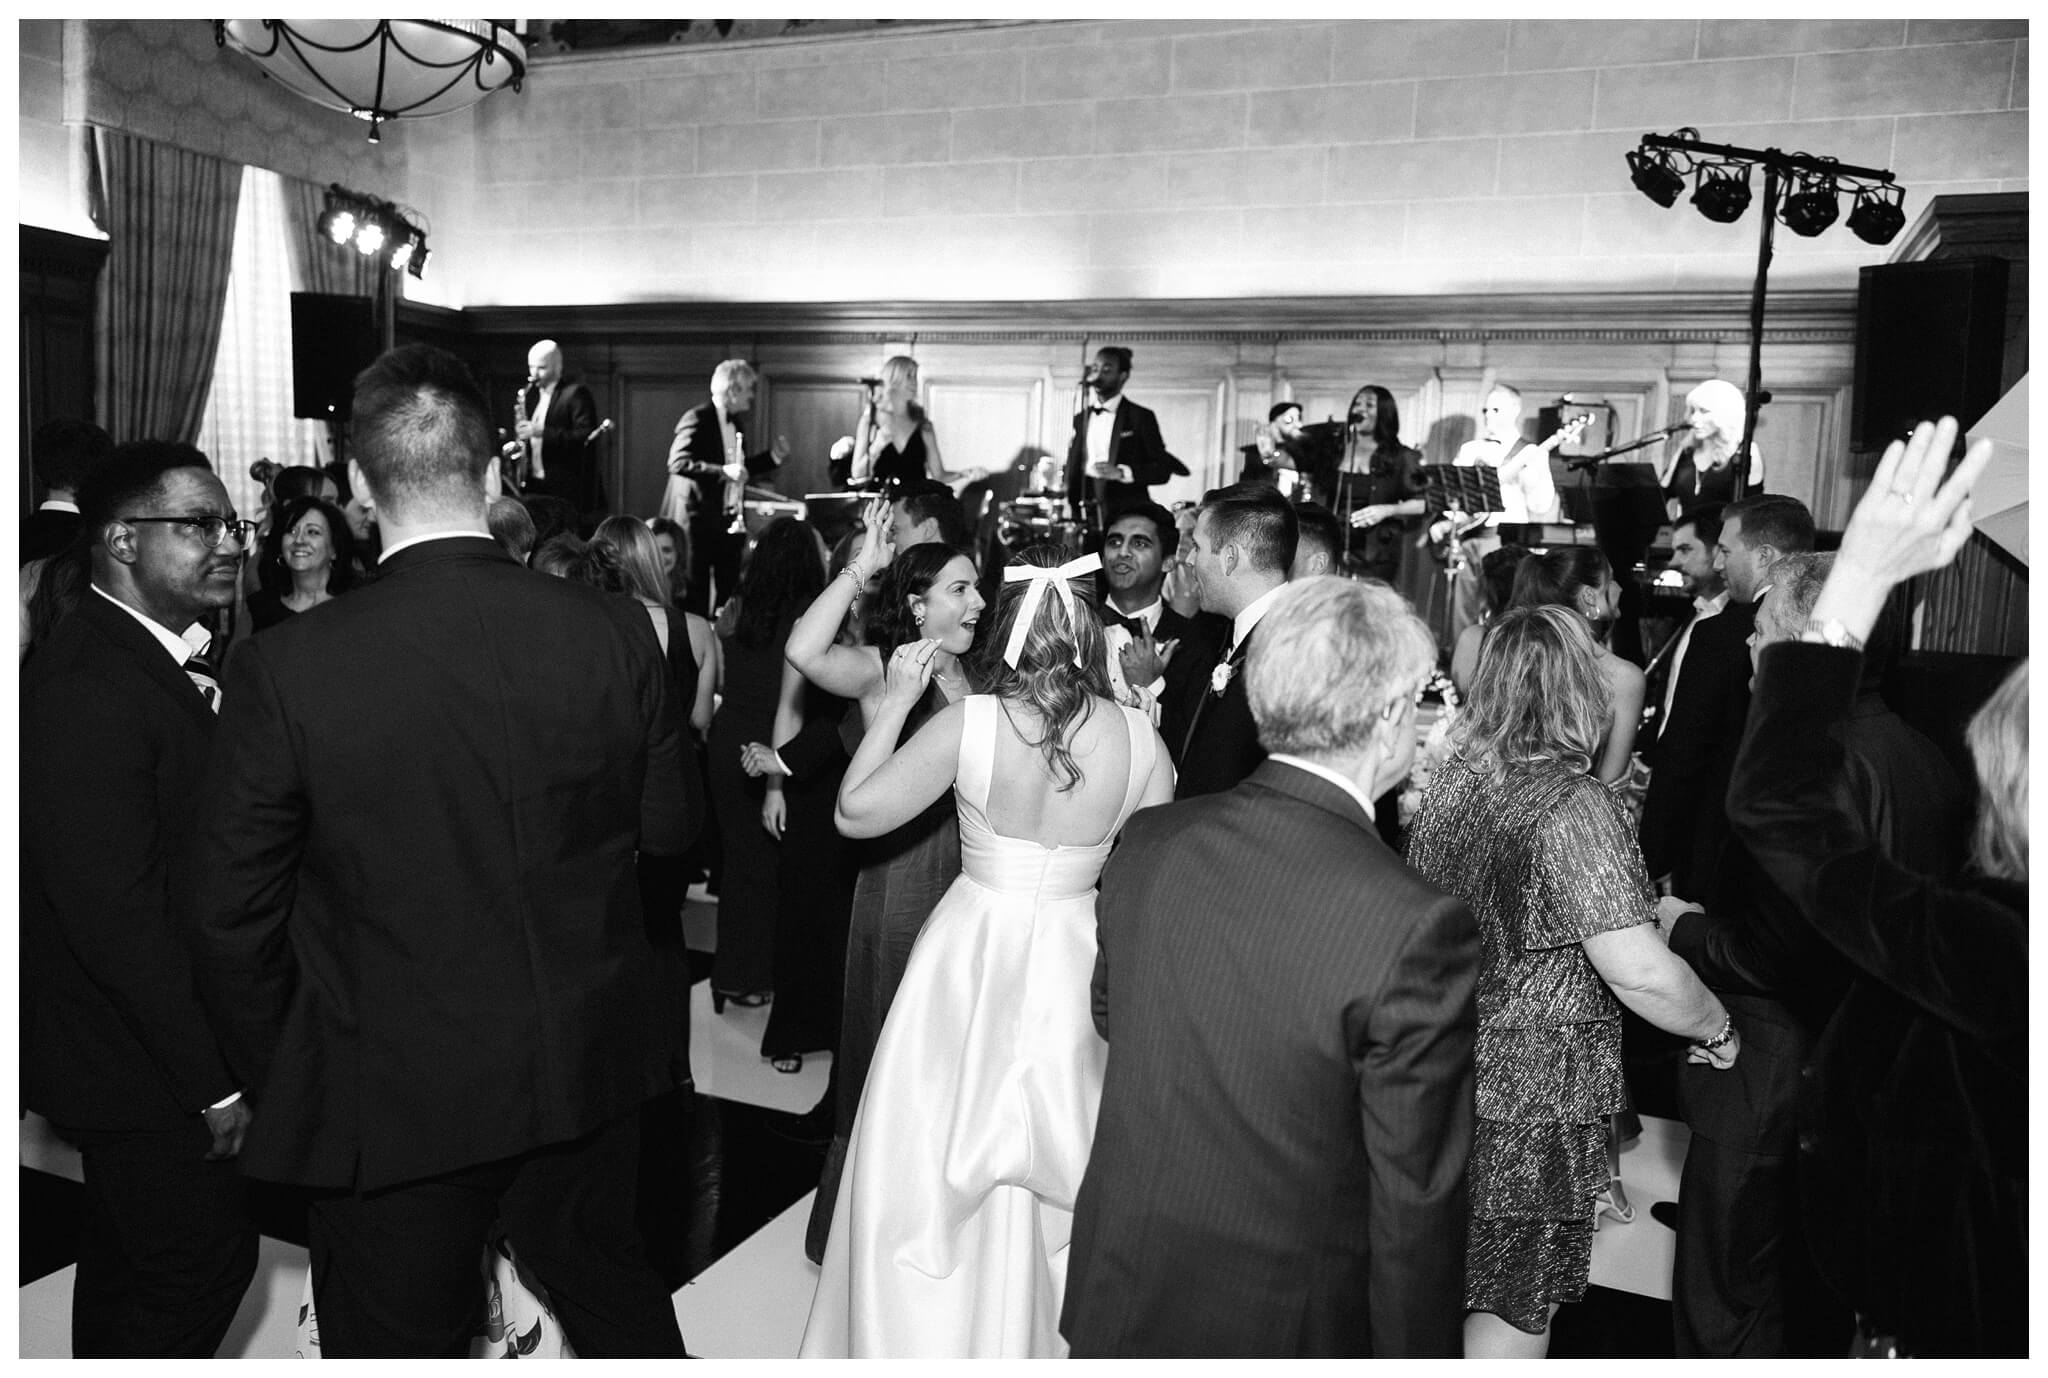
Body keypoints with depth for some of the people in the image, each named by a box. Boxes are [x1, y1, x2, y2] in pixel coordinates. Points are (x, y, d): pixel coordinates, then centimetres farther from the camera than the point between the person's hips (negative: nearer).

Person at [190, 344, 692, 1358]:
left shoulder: (286, 669, -18)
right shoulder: (616, 634, -13)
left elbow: (234, 921, -9)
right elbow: (667, 828, 1)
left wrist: (276, 1083, 6)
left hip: (394, 1099, -2)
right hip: (590, 1071, 3)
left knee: (396, 1344, 20)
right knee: (614, 1291, 26)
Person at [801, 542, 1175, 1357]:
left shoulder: (968, 722, -16)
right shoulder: (1139, 738, -10)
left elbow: (856, 814, -10)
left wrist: (897, 702, -2)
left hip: (970, 967, -2)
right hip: (1077, 970, 2)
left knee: (933, 1180, 17)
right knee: (1060, 1186, 22)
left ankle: (926, 1342, 34)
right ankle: (1043, 1339, 40)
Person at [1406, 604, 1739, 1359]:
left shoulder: (1449, 782, 1)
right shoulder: (1575, 808, -20)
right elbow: (1643, 976, -24)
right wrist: (1719, 1030, -7)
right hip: (1529, 1114, -6)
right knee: (1513, 1317, 11)